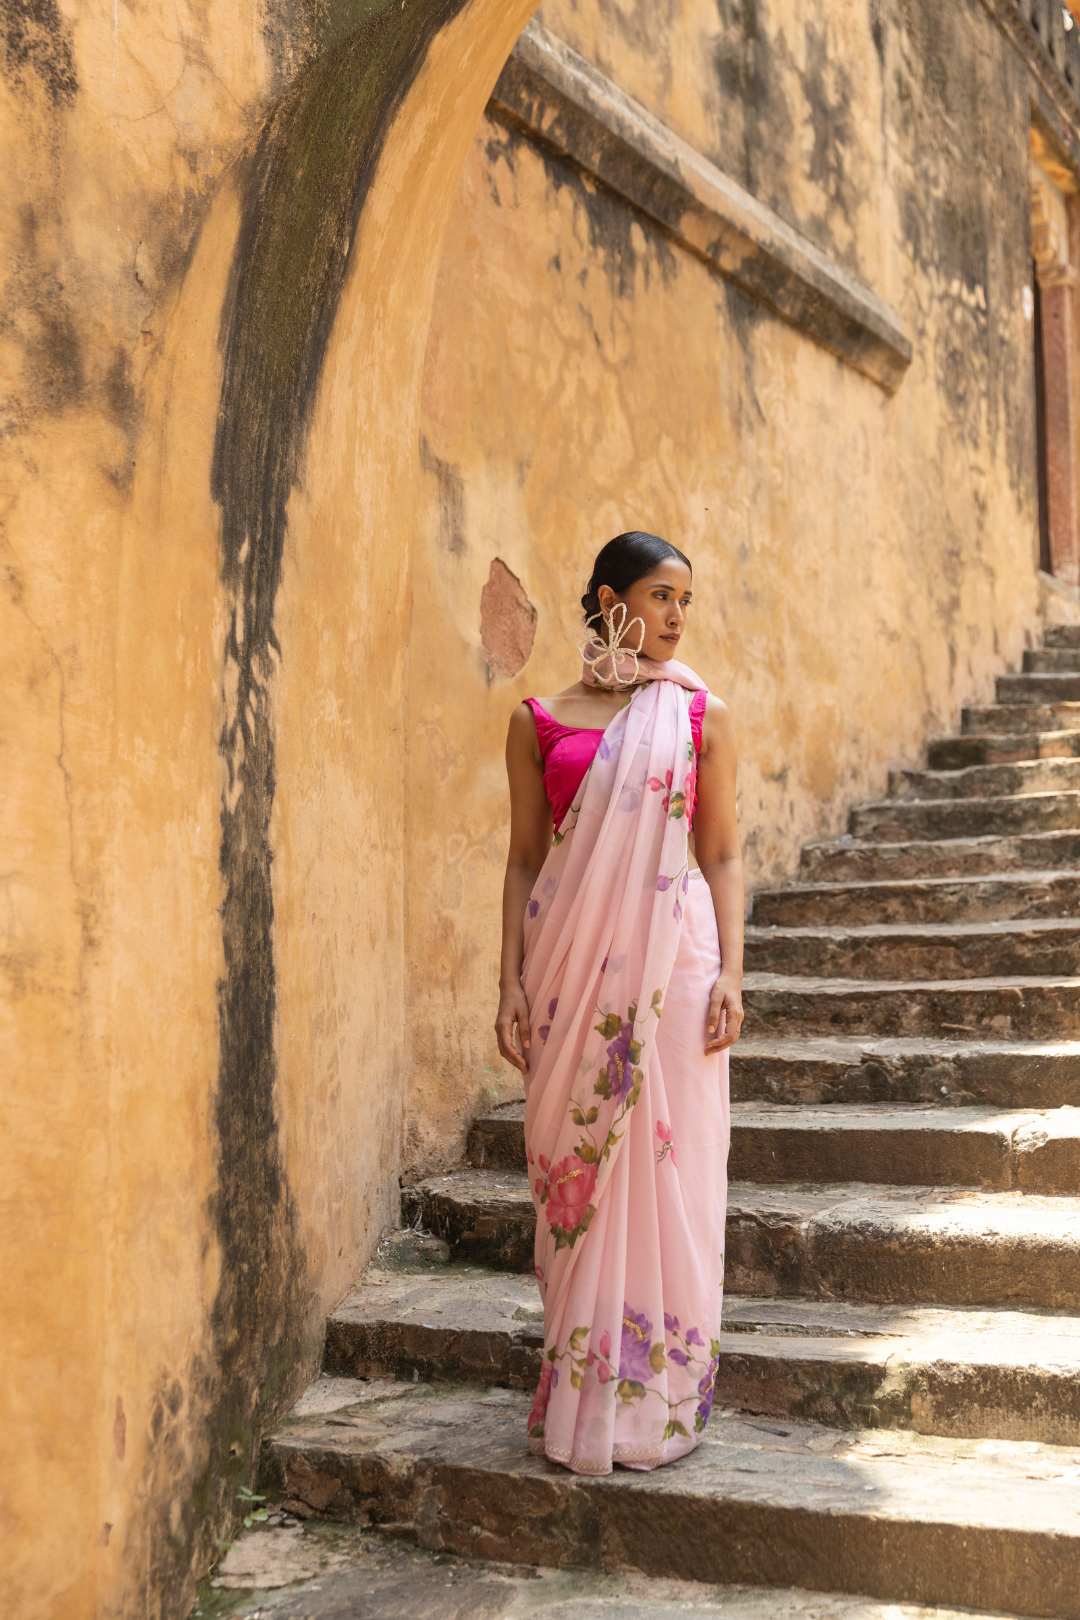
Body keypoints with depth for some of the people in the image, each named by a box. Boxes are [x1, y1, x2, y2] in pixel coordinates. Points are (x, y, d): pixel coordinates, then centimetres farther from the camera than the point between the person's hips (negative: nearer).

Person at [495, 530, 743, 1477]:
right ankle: (581, 1394, 19)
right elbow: (525, 858, 7)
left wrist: (730, 974, -5)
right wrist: (512, 983, 2)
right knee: (575, 1170, 6)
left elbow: (722, 856, 5)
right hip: (570, 964, 1)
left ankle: (659, 1398, 15)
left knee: (667, 1168, 2)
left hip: (670, 960, 0)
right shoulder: (540, 722, 7)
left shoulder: (701, 718, 6)